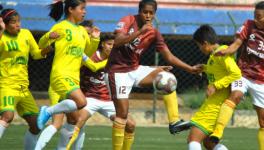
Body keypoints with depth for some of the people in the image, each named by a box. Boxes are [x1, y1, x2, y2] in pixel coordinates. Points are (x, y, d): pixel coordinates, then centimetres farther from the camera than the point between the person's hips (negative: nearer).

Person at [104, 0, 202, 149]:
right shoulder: (128, 21, -12)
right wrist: (139, 32, -35)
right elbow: (117, 42, -27)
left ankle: (174, 121, -19)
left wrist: (190, 68, -11)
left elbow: (169, 56, -1)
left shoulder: (154, 34, 0)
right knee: (122, 113, -9)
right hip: (118, 71, -5)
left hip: (135, 69, 5)